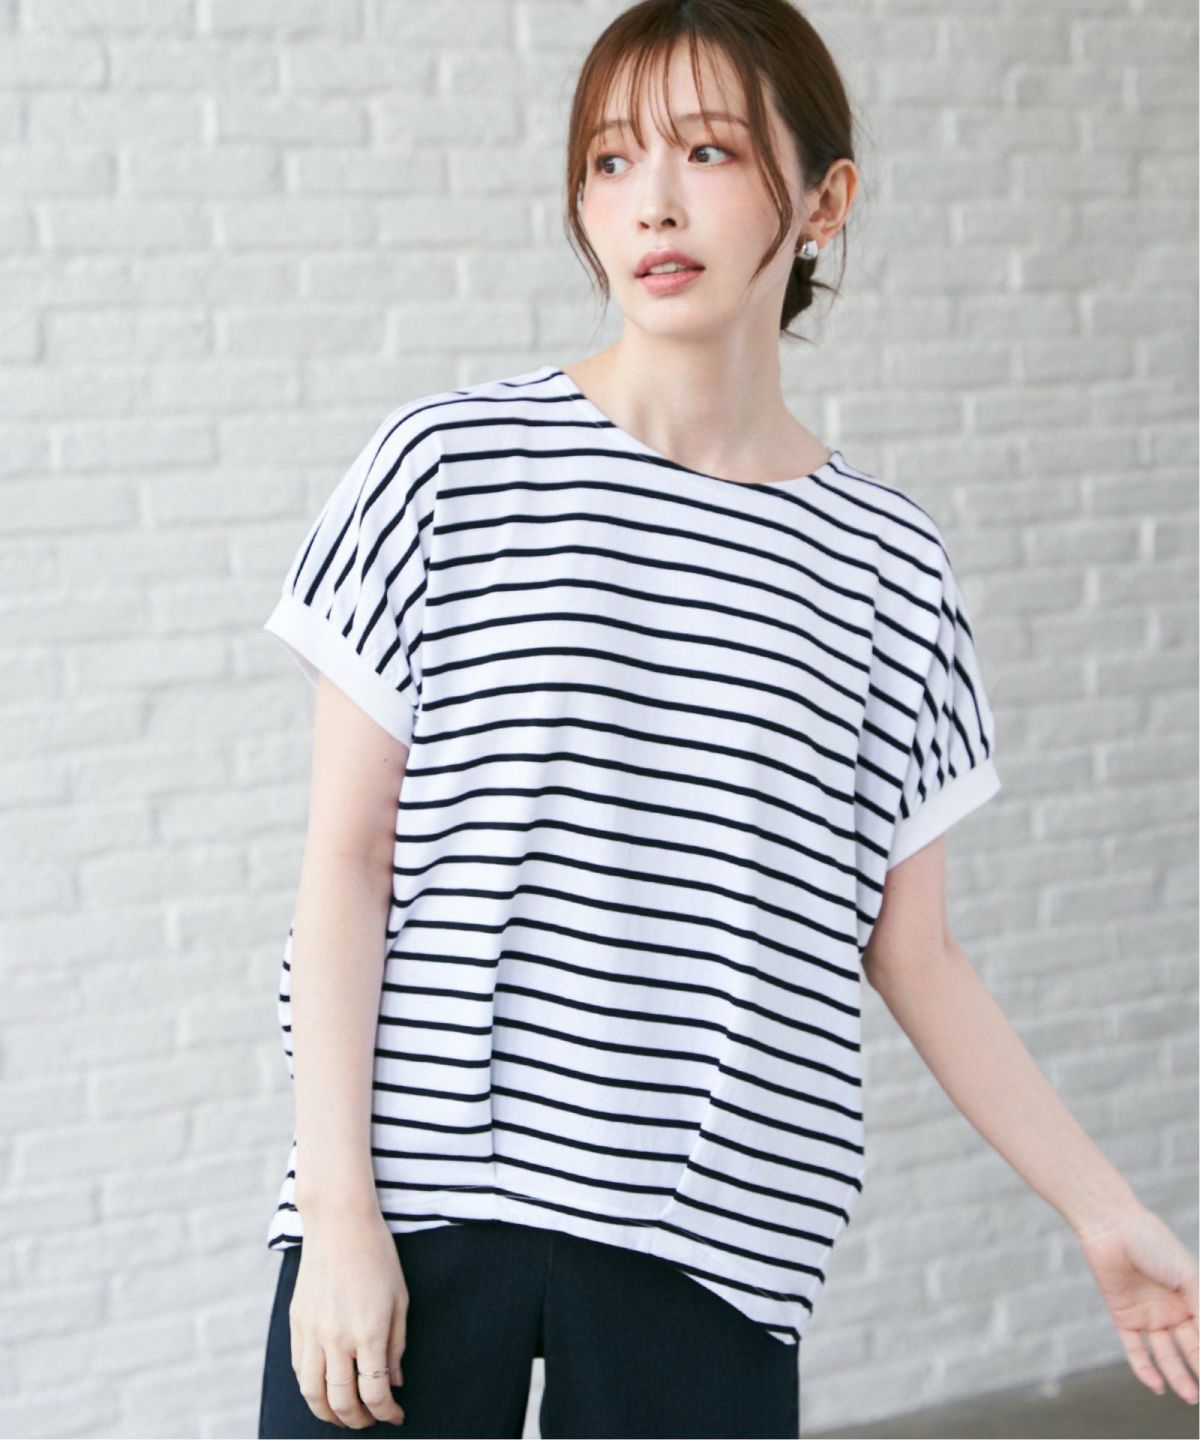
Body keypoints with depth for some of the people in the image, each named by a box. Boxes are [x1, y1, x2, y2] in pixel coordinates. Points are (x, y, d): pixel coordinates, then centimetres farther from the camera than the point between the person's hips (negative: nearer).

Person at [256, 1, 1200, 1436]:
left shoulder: (884, 564, 4)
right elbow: (347, 858, -1)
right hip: (419, 1209, -1)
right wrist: (339, 1210, -7)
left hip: (710, 1247, 1)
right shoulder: (451, 464, 0)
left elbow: (912, 957, 11)